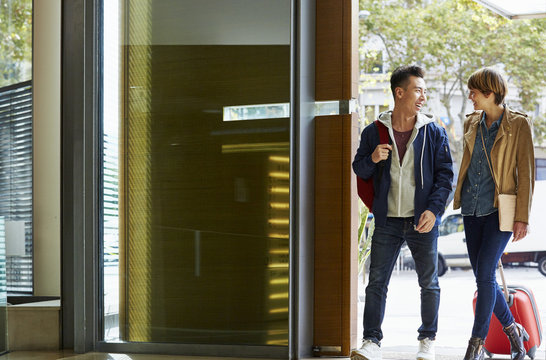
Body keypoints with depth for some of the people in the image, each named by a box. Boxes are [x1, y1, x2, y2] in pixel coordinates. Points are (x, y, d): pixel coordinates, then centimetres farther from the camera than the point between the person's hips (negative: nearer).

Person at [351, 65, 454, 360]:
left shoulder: (434, 132, 2)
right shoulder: (374, 132, 4)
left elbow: (445, 174, 1)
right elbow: (359, 170, 12)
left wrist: (433, 209, -12)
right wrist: (372, 159, -12)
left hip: (422, 221, 0)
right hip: (387, 222, 0)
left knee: (429, 283, 6)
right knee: (376, 282, -3)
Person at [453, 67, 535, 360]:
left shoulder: (518, 124, -6)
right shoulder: (471, 123, 10)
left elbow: (526, 172, -7)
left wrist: (522, 217, -11)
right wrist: (461, 199, 21)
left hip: (500, 208, -6)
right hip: (472, 208, 6)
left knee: (485, 274, -12)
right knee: (482, 276, 7)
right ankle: (512, 330, 26)